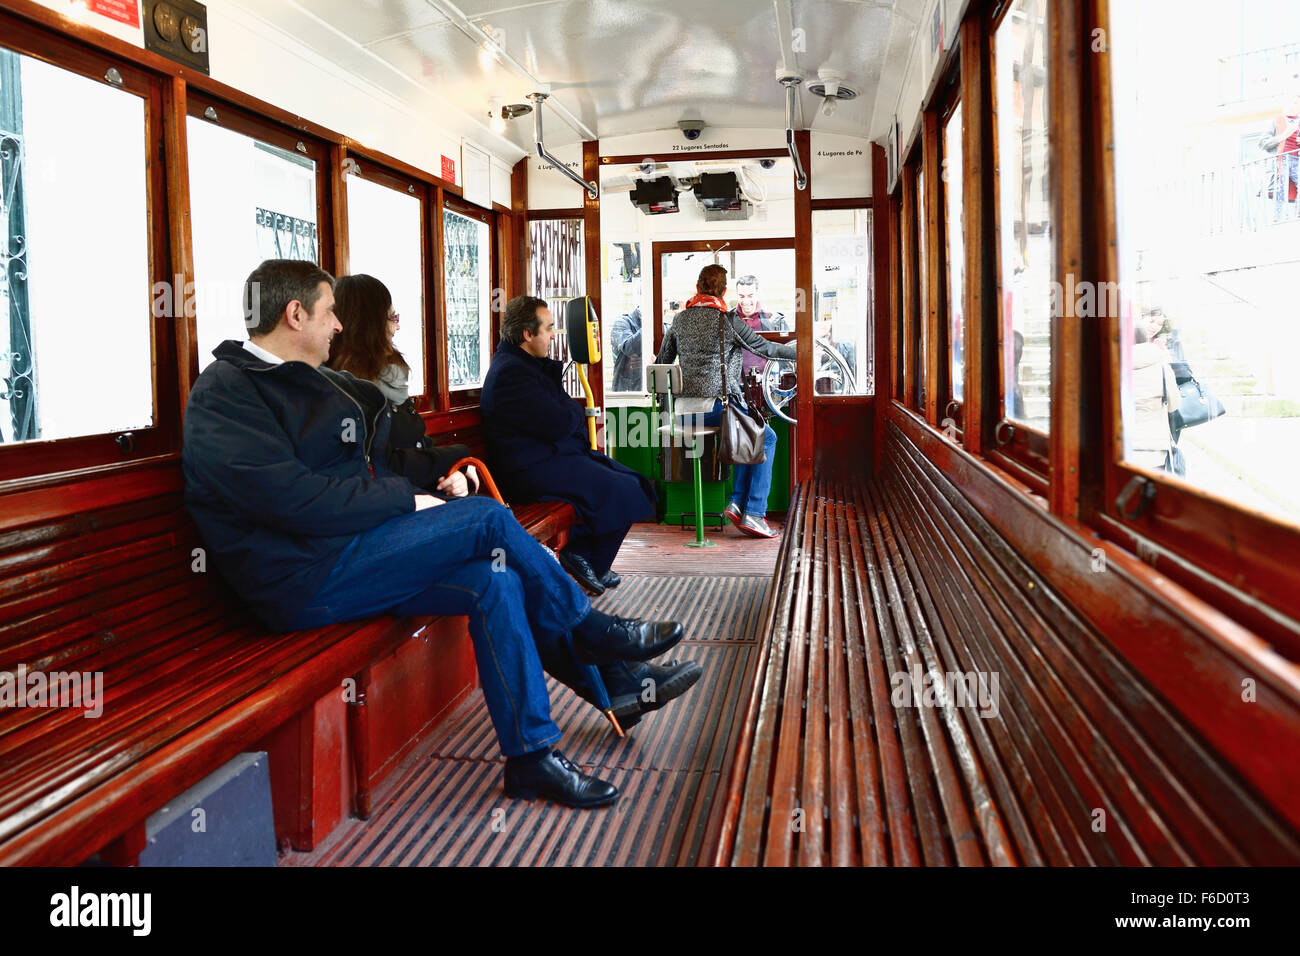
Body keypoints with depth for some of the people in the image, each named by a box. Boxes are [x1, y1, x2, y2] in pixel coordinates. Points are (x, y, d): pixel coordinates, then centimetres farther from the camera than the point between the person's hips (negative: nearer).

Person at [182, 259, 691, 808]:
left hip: (346, 553, 9)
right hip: (304, 579, -9)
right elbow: (296, 500, -21)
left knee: (495, 581, -12)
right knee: (489, 519, -17)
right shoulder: (224, 393, -9)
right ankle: (590, 632, 4)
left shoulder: (311, 382, 21)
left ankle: (532, 757, -7)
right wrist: (408, 500, -13)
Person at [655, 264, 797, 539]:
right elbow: (764, 348, 6)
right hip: (716, 405, -7)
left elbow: (662, 363, 20)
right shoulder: (728, 320, -5)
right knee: (766, 438, 10)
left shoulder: (680, 319, 12)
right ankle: (753, 514, 1)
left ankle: (737, 503, 14)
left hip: (684, 409, 7)